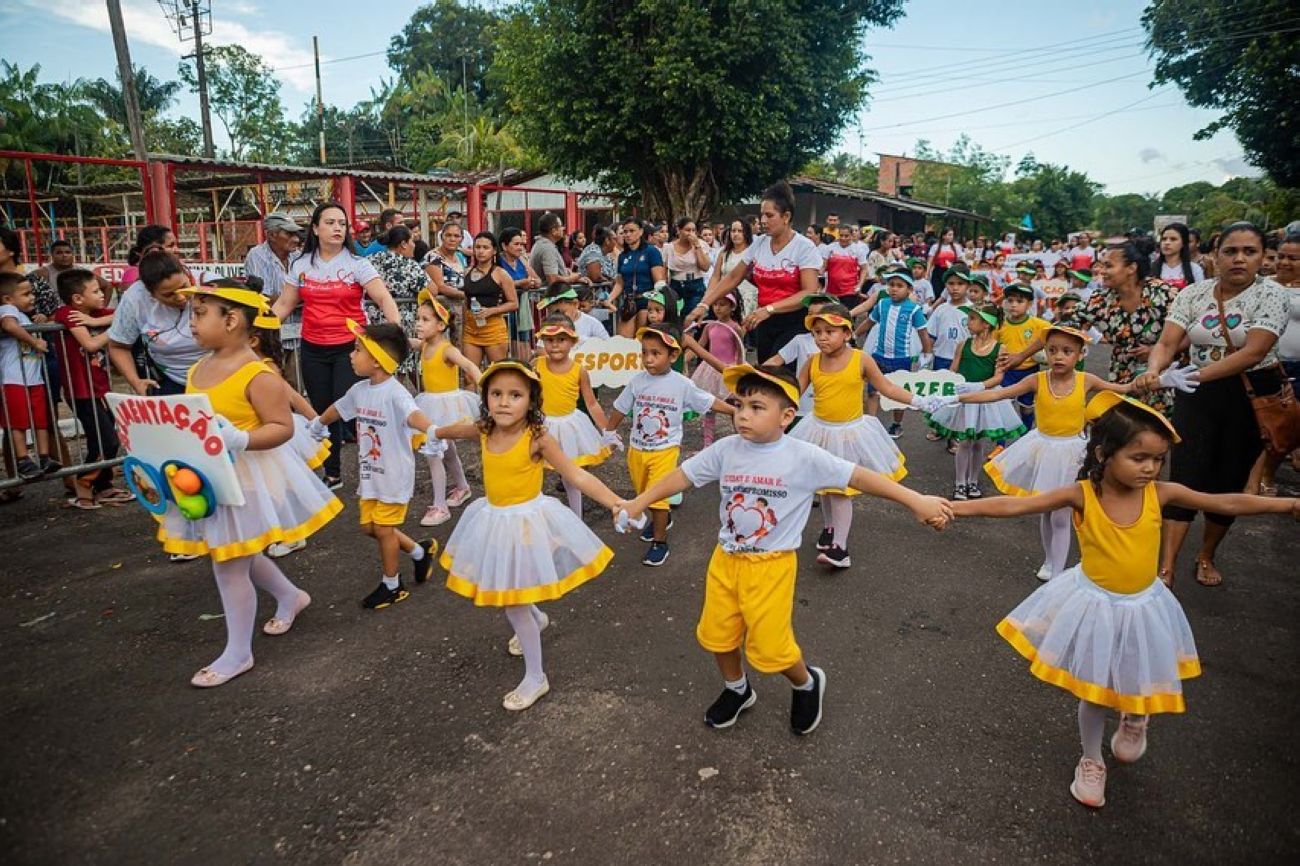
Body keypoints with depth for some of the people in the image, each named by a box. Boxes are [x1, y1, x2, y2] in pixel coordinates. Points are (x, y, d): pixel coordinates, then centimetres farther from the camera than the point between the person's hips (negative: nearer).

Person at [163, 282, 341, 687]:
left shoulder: (257, 375, -21)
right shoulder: (198, 369, 5)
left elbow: (283, 427, -20)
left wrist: (241, 440, -33)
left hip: (245, 478, -9)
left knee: (229, 563, 2)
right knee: (239, 555, 22)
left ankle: (238, 652, 19)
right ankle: (291, 596, 47)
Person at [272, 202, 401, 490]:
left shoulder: (357, 264, -5)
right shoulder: (301, 265, 6)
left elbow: (384, 297, -16)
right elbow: (283, 305, 10)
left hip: (349, 347, -4)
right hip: (313, 350, 4)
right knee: (322, 412, 10)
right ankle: (332, 474, 24)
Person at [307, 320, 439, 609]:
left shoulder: (395, 393, -23)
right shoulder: (359, 390, 2)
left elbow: (413, 414, -44)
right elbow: (338, 408, 24)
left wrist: (432, 431, -65)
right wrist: (317, 424, 43)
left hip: (394, 475, -8)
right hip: (369, 474, 8)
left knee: (384, 528, 3)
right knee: (370, 526, 15)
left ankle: (391, 586, 24)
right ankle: (420, 551, 34)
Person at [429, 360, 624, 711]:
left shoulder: (538, 438, -22)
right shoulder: (483, 431, -6)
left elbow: (577, 476, -24)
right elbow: (455, 429, 17)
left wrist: (616, 503, -35)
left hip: (526, 522, -6)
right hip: (494, 520, 6)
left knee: (512, 601, 0)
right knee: (496, 588, 23)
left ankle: (535, 678, 19)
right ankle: (537, 619, 55)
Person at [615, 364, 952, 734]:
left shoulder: (804, 457, -17)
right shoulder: (726, 449, -7)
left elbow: (858, 477, -17)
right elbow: (682, 476, 1)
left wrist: (916, 501, -21)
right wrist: (638, 503, 1)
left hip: (771, 565, -4)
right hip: (725, 559, 4)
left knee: (770, 647, 2)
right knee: (717, 633, 16)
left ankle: (807, 684, 36)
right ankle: (736, 689, 46)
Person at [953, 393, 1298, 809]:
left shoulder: (1160, 493, -13)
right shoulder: (1081, 495, -21)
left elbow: (1228, 503, -3)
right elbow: (1015, 505, -27)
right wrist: (957, 507, -37)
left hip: (1143, 607, 3)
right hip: (1095, 606, -2)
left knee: (1141, 687, 18)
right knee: (1095, 695, 12)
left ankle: (1135, 717, 55)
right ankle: (1091, 762, 37)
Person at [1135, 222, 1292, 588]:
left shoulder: (1271, 295, -9)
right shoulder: (1192, 294, -1)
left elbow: (1253, 352, -21)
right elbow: (1167, 343, -9)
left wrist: (1193, 376, -31)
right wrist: (1153, 370, -32)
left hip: (1251, 396, -1)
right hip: (1198, 396, 1)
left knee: (1229, 481, 9)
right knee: (1185, 477, -6)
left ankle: (1206, 556, 31)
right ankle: (1166, 568, -6)